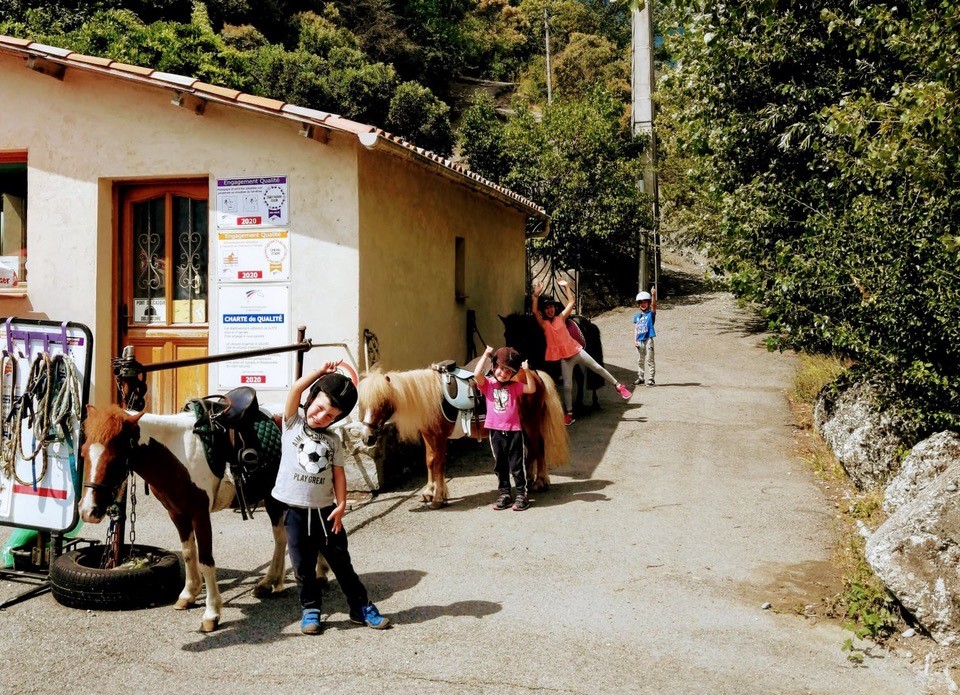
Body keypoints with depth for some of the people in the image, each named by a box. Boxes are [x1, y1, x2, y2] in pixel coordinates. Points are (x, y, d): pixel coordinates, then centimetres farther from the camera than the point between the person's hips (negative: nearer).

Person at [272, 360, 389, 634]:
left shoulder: (333, 440, 6)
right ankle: (310, 609, 24)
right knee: (303, 566, 7)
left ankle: (361, 606, 20)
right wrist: (323, 371, -8)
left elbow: (338, 473, 3)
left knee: (341, 561, 9)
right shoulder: (293, 425, 0)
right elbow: (296, 388, -12)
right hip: (296, 511, -1)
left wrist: (341, 504, -7)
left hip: (326, 510, 2)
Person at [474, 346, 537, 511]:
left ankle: (522, 494, 13)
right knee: (500, 466, 11)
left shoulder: (514, 386, 4)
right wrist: (486, 354, -13)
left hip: (514, 430, -1)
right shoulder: (488, 384, 1)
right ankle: (504, 494, 22)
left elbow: (532, 389, -6)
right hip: (495, 431, 1)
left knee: (517, 465, 4)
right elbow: (477, 374, -18)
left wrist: (526, 371, -13)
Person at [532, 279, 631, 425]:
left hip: (576, 350, 2)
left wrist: (566, 286, 0)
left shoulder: (561, 318, 4)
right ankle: (569, 414, 9)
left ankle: (618, 386, 23)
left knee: (598, 368, 7)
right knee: (567, 386, -2)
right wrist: (536, 295, -31)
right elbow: (534, 311, -21)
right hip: (564, 357, -2)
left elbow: (571, 302, 5)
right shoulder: (544, 323, -4)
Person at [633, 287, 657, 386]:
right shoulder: (636, 316, 11)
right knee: (640, 360, 13)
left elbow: (654, 305, -19)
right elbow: (635, 329, 10)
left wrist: (653, 295, -35)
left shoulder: (651, 314, -1)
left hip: (648, 340, -5)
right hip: (639, 341, 5)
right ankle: (640, 377, 23)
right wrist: (635, 340, 1)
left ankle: (651, 379, -1)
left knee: (650, 360, -4)